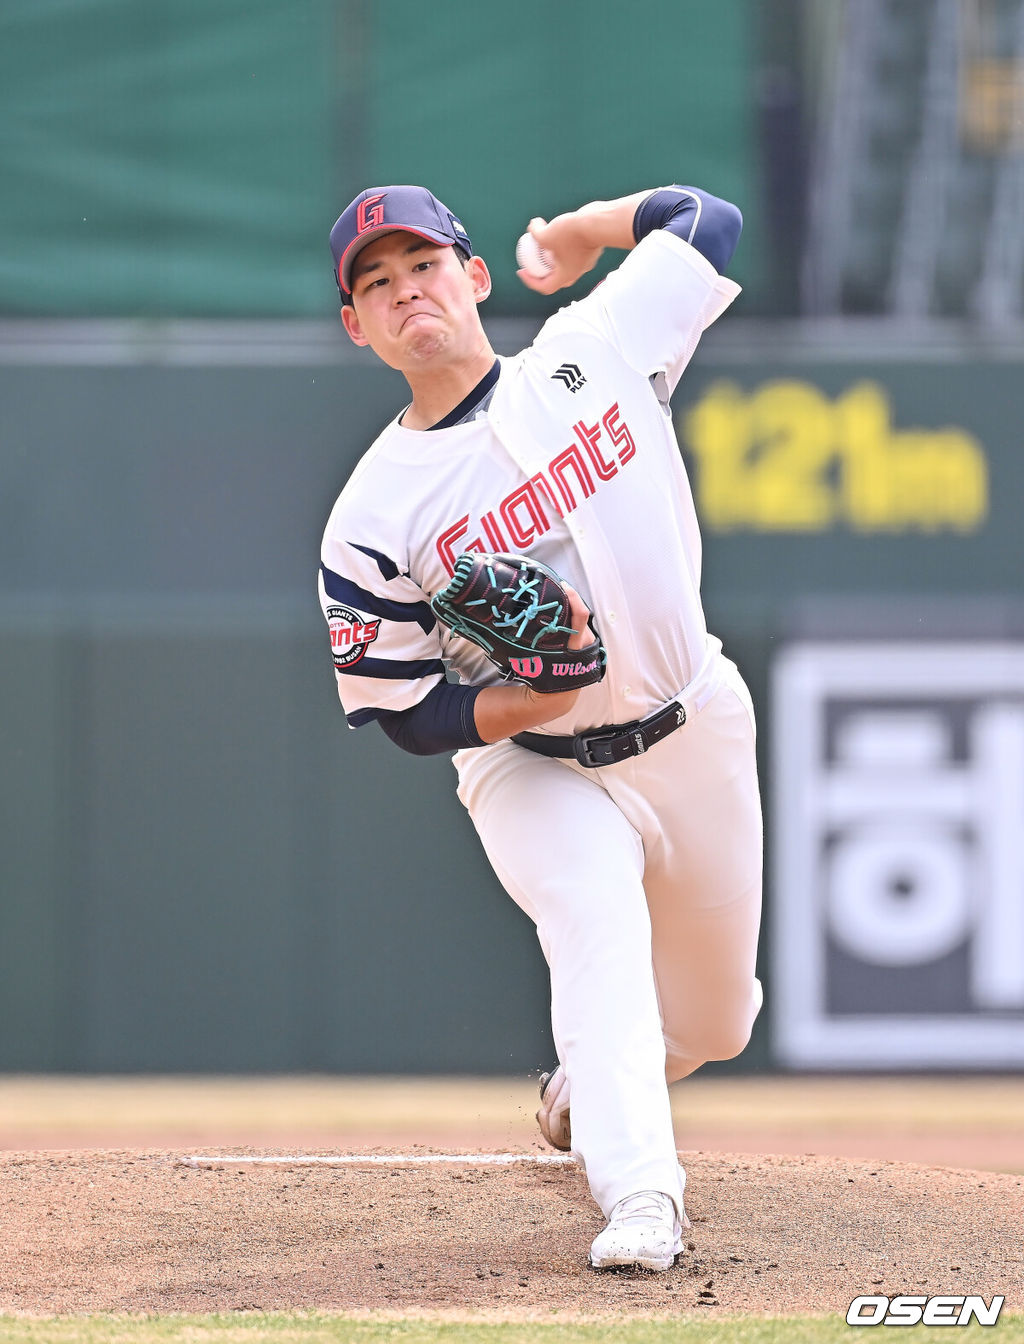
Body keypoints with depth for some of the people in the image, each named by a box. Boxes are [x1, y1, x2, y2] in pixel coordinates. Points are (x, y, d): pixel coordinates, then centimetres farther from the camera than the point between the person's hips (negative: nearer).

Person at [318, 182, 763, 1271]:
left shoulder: (588, 356, -8)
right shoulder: (373, 515, -13)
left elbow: (708, 220, 6)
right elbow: (405, 712, -10)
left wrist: (576, 233, 17)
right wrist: (533, 700, -26)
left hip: (696, 740, 3)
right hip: (533, 771, -3)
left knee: (711, 1026, 14)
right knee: (598, 926, -32)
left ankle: (583, 1093, 47)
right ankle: (638, 1197, -39)